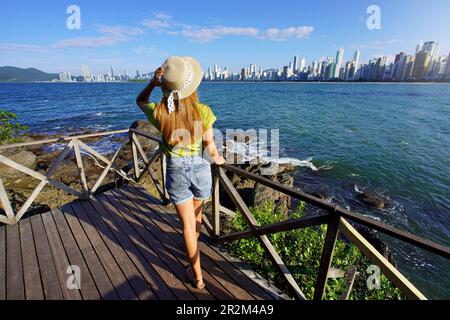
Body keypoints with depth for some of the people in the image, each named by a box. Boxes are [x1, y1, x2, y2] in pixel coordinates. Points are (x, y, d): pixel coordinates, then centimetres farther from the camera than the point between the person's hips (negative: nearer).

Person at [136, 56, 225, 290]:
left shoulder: (160, 113, -13)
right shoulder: (203, 110, -15)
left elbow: (140, 101, 10)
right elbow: (210, 145, -6)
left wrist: (152, 83, -7)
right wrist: (217, 159, 14)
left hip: (176, 171, -1)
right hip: (200, 168, 1)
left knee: (187, 223, 12)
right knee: (196, 214, 27)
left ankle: (197, 276, 27)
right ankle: (193, 248, 58)